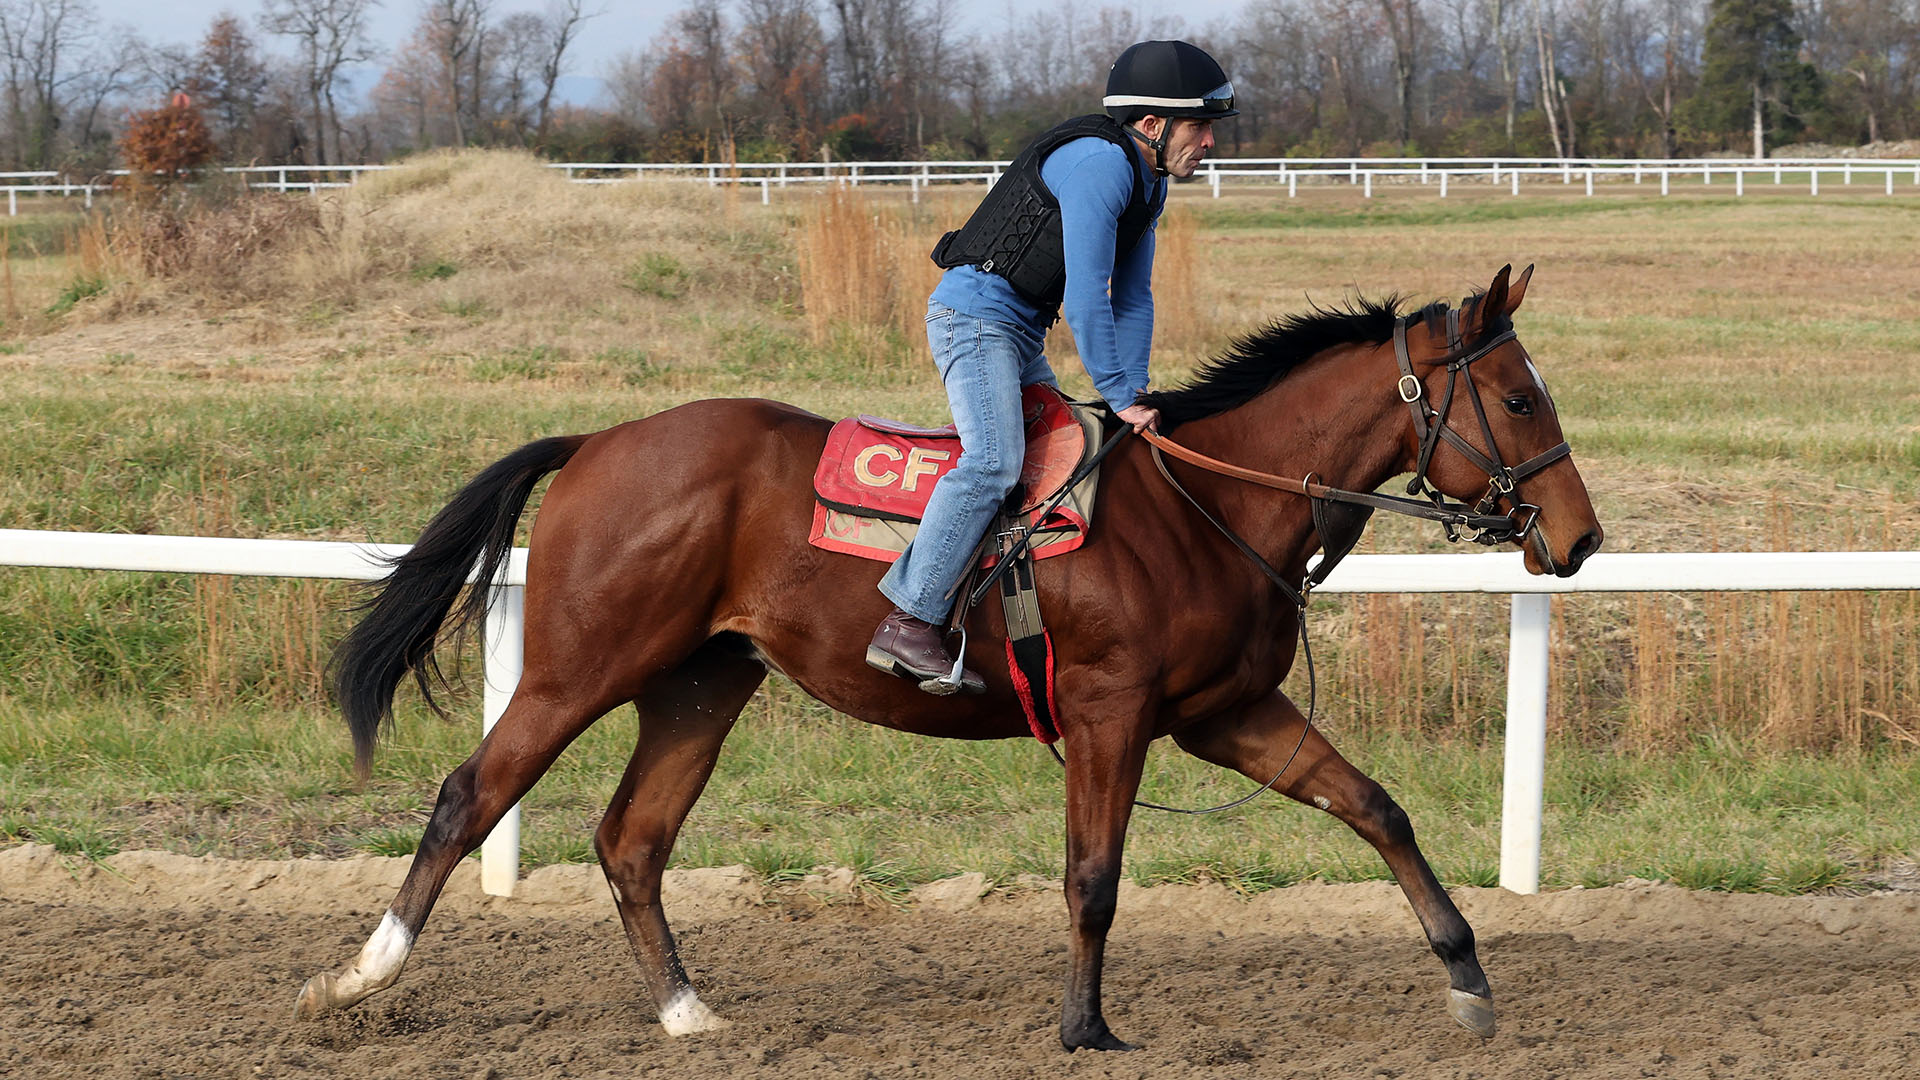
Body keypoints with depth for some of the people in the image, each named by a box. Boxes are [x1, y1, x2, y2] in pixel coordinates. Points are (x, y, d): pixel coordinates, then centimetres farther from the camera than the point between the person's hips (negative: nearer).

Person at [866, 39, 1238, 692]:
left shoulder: (1147, 179, 12)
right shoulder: (1100, 164, -20)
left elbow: (1132, 298, 15)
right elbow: (1086, 292, -24)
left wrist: (1133, 394, 3)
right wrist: (1120, 398, -19)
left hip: (1020, 334, 11)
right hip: (975, 314, -11)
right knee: (995, 460, -25)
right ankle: (908, 623, -30)